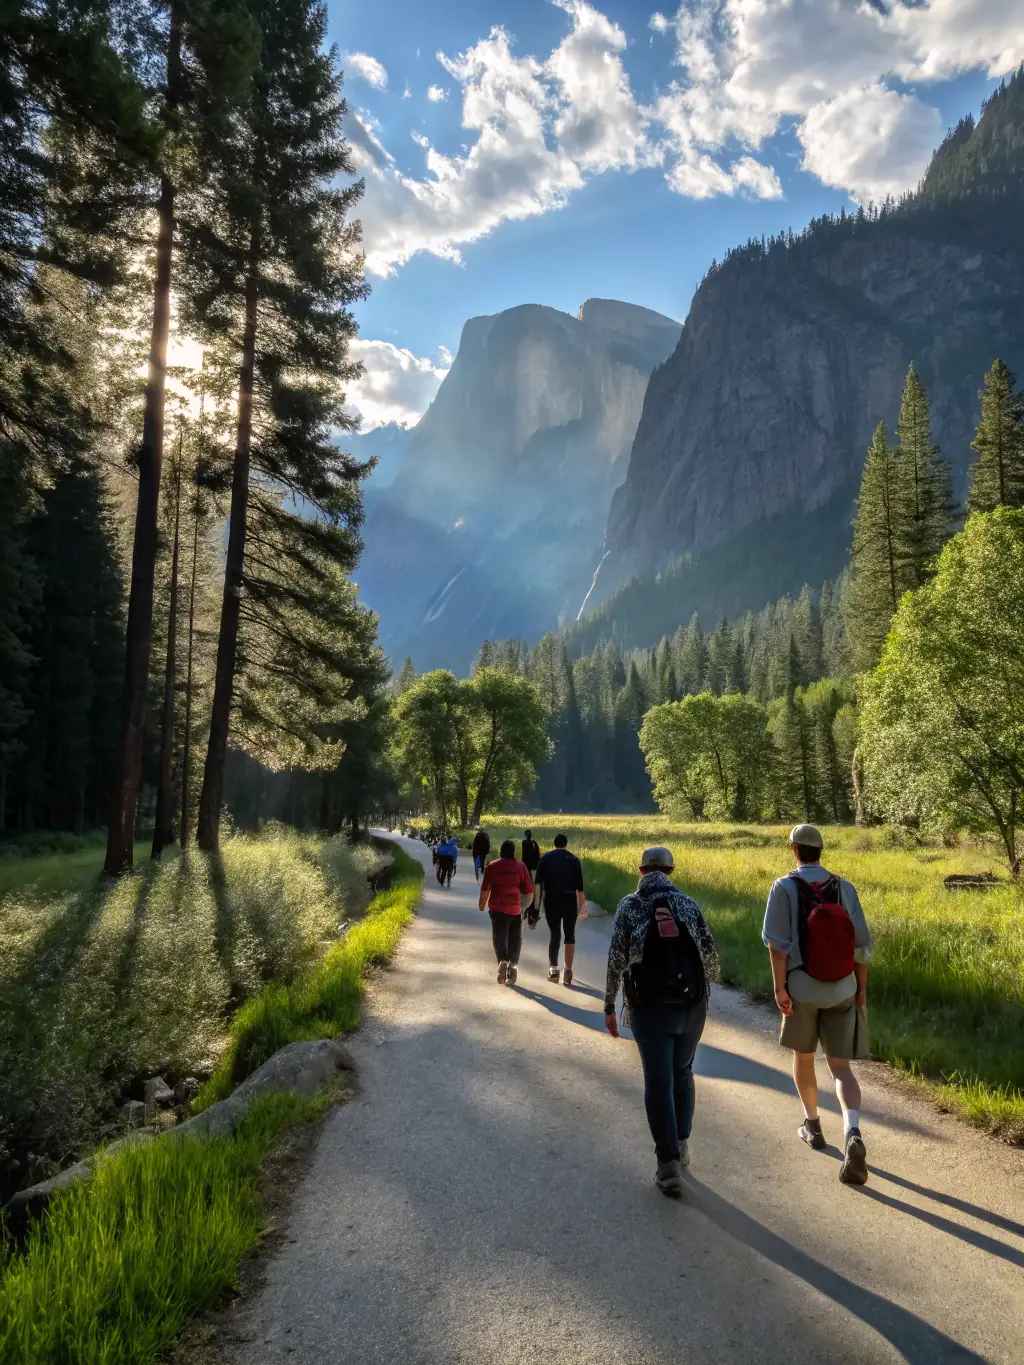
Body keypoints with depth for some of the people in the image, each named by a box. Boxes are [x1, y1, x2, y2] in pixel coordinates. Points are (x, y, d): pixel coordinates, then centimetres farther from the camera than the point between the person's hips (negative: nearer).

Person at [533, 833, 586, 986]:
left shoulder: (546, 858, 3)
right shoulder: (574, 860, 3)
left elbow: (537, 883, -3)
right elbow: (579, 886, 0)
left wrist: (536, 906, 0)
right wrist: (583, 906, 7)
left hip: (551, 901, 0)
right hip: (570, 901, 0)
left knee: (555, 934, 12)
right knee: (570, 936, 9)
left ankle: (553, 968, 1)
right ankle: (568, 972, 6)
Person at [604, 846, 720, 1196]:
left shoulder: (629, 905, -1)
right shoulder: (688, 904, 3)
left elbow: (616, 957, -6)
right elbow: (710, 953, 1)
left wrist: (609, 1005, 2)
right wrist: (712, 978, 23)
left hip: (649, 1007, -2)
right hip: (692, 1003, 2)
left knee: (658, 1082, 4)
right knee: (682, 1072, 22)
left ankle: (669, 1164, 3)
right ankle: (681, 1144, 24)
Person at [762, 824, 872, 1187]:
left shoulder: (784, 888, -10)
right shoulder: (844, 888, -2)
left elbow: (777, 943, -16)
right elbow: (861, 944, 0)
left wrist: (779, 988, -11)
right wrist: (861, 989, 10)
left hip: (801, 987, -2)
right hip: (841, 990, 2)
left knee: (803, 1054, 22)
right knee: (840, 1066, 5)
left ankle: (812, 1125, 35)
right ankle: (852, 1136, -17)